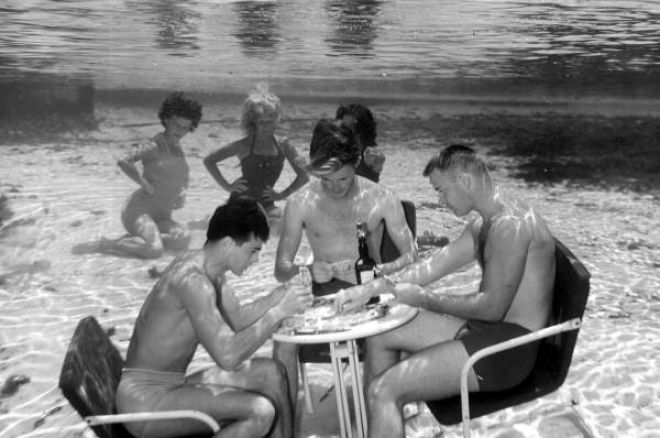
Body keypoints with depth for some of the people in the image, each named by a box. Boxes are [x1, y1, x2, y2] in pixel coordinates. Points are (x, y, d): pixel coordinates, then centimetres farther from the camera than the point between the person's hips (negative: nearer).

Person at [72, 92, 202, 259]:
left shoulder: (179, 149, 15)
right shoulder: (153, 146, -8)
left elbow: (183, 177, 32)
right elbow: (123, 162, -24)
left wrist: (182, 193, 12)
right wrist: (147, 186, -19)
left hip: (162, 217, 7)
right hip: (139, 209, -7)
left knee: (183, 239, -25)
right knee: (154, 250, -33)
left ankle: (124, 240, -12)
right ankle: (103, 245, -12)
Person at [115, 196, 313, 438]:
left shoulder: (207, 266, 3)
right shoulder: (192, 279, -26)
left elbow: (237, 319, 12)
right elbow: (228, 356, -31)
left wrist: (276, 297, -3)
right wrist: (279, 311, -24)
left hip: (173, 384, 9)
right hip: (146, 400, -9)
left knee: (269, 373, 4)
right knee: (260, 412, -22)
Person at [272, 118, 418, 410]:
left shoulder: (382, 200, -6)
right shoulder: (299, 205, -6)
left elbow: (411, 255, -4)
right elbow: (281, 269, -5)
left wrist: (382, 270, -26)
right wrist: (307, 270, -29)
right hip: (325, 293, 1)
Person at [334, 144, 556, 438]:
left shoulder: (510, 224, -21)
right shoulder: (481, 225, 12)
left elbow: (492, 307, -23)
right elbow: (431, 266, 12)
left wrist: (424, 299, -12)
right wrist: (370, 289, 4)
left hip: (509, 345, -10)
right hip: (485, 328, 10)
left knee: (383, 391, -20)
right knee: (381, 334, 14)